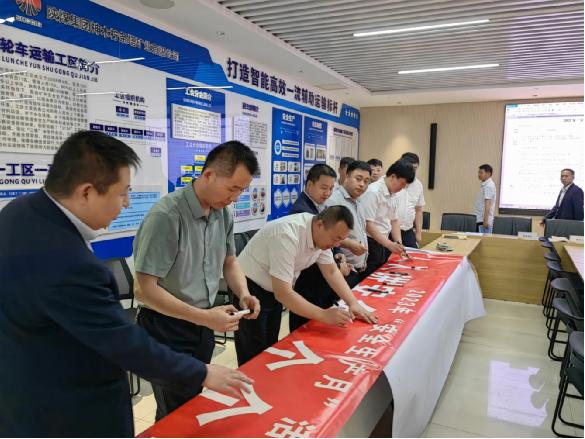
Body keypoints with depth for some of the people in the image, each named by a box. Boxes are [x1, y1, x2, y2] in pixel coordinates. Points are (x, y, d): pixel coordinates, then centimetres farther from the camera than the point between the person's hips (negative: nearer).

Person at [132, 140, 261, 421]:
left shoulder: (223, 213, -3)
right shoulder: (166, 216, -25)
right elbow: (144, 289, -23)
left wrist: (243, 294, -9)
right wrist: (205, 317, -26)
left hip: (202, 324, 7)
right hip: (168, 329, -6)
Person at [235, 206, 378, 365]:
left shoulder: (322, 235, -9)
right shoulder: (288, 235, -35)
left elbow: (331, 272, 1)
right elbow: (283, 293, -35)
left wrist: (353, 304, -10)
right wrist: (324, 315, -35)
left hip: (274, 290, 8)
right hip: (250, 289, -8)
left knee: (271, 349, 16)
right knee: (254, 356, -1)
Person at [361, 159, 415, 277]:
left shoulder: (395, 195, 8)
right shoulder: (373, 192, -18)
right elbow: (368, 224, -21)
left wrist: (399, 244, 3)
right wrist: (389, 244, -22)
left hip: (384, 244, 8)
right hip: (371, 245, -8)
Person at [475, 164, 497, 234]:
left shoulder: (488, 186, -13)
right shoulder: (485, 185, 17)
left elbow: (488, 204, -19)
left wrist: (485, 220, -22)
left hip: (484, 220, -9)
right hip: (481, 220, 9)